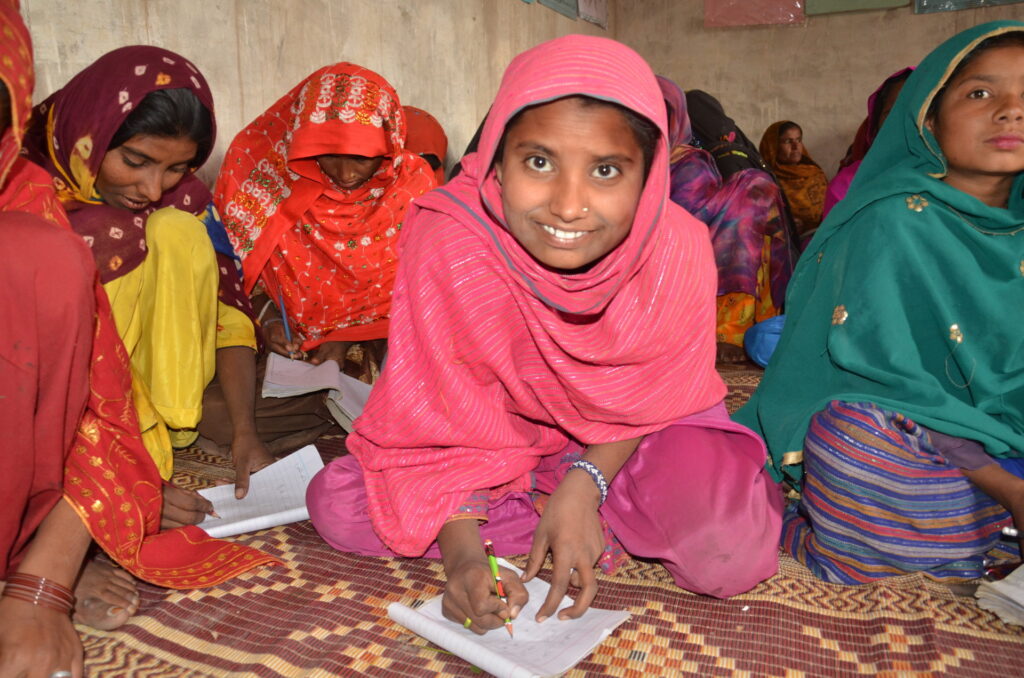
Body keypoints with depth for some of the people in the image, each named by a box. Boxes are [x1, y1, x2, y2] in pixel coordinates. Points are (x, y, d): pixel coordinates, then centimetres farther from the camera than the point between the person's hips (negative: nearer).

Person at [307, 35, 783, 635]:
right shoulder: (448, 240, -28)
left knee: (730, 552, -29)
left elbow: (655, 395, -10)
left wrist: (585, 482, -24)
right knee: (336, 505, -18)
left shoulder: (680, 250, -25)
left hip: (629, 439, -1)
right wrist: (462, 551, -33)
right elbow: (444, 419, -21)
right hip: (504, 436, 2)